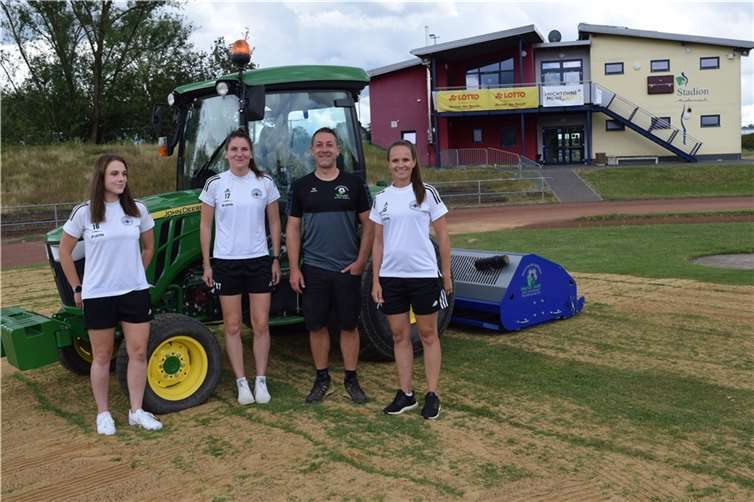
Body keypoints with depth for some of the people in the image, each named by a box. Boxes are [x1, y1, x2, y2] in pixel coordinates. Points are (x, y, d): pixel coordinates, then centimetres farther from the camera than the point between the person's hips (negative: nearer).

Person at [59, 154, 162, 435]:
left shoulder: (137, 210, 0)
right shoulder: (84, 212, -6)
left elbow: (148, 247, 15)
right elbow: (64, 251, 3)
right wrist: (77, 288, 3)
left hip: (135, 292, 3)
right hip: (98, 295, -2)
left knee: (138, 353, 4)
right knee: (102, 357, 8)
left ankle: (136, 411, 17)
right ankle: (103, 414, 22)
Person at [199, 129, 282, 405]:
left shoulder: (265, 183, 0)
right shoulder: (215, 184, -2)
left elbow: (274, 223, 7)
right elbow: (205, 225, 3)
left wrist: (276, 258, 4)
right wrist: (206, 264, 0)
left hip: (259, 261, 1)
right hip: (226, 262, 0)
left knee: (261, 325, 3)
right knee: (232, 326, 5)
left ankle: (261, 381, 16)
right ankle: (241, 383, 16)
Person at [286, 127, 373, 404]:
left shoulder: (354, 183, 2)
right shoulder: (301, 186, 4)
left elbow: (368, 224, 3)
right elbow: (292, 228, 5)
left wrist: (361, 261, -6)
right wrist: (294, 268, -2)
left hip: (348, 270, -1)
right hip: (313, 269, 1)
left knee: (348, 326, 7)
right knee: (316, 326, 7)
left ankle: (351, 379, 19)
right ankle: (321, 378, 21)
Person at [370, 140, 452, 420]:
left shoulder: (427, 193, -1)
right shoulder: (381, 199, 6)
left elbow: (443, 236, 1)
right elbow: (378, 243, 9)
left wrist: (447, 274, -2)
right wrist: (375, 280, 4)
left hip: (424, 274, -3)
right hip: (391, 276, 3)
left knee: (428, 335, 6)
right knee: (399, 336, 9)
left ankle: (432, 395, 14)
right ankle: (406, 394, 19)